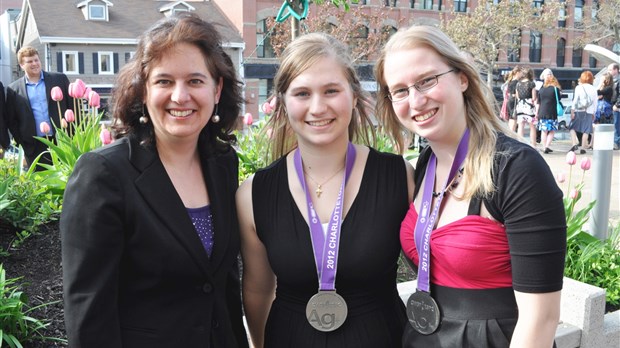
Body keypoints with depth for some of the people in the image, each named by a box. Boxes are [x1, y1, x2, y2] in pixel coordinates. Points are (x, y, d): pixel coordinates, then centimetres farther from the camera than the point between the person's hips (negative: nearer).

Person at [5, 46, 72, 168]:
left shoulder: (60, 79, 5)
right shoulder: (13, 89, 6)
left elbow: (73, 106, 5)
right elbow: (11, 121, 7)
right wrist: (22, 144, 0)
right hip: (34, 148, 0)